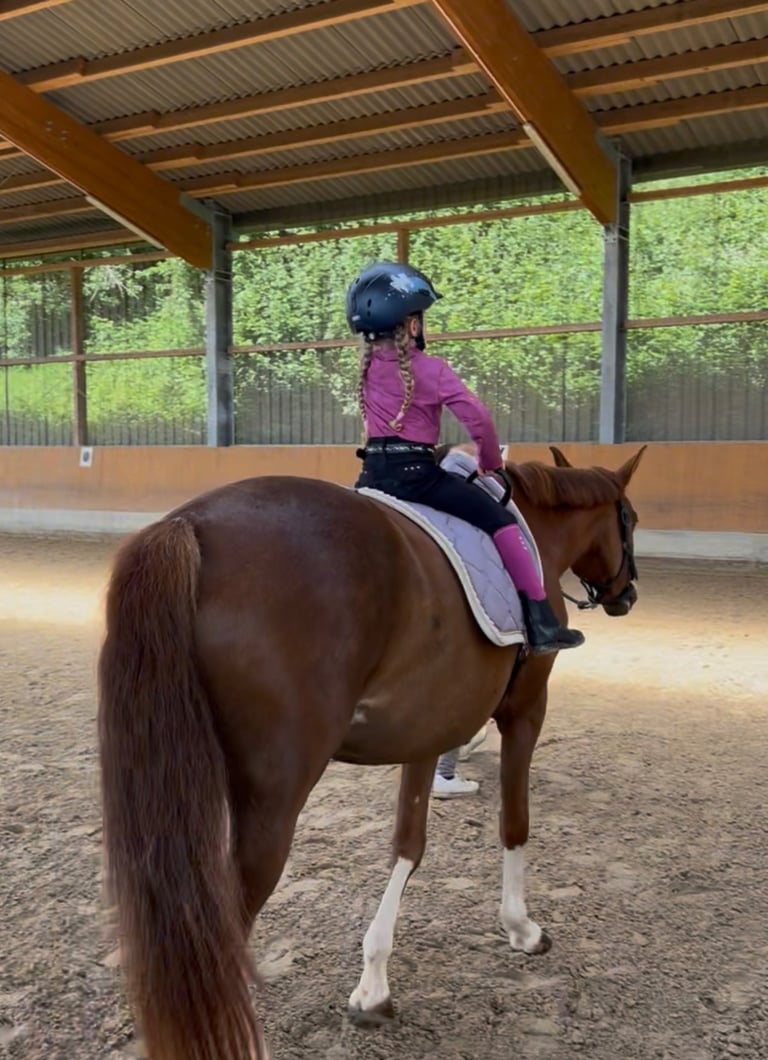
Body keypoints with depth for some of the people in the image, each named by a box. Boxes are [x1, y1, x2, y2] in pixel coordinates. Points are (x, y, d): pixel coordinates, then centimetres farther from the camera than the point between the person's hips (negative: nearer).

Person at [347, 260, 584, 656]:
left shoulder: (368, 365, 10)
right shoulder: (429, 369, -9)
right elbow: (478, 418, -13)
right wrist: (491, 463, 5)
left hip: (373, 472, 7)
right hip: (415, 472, -7)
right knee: (500, 521, -2)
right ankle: (541, 624, -4)